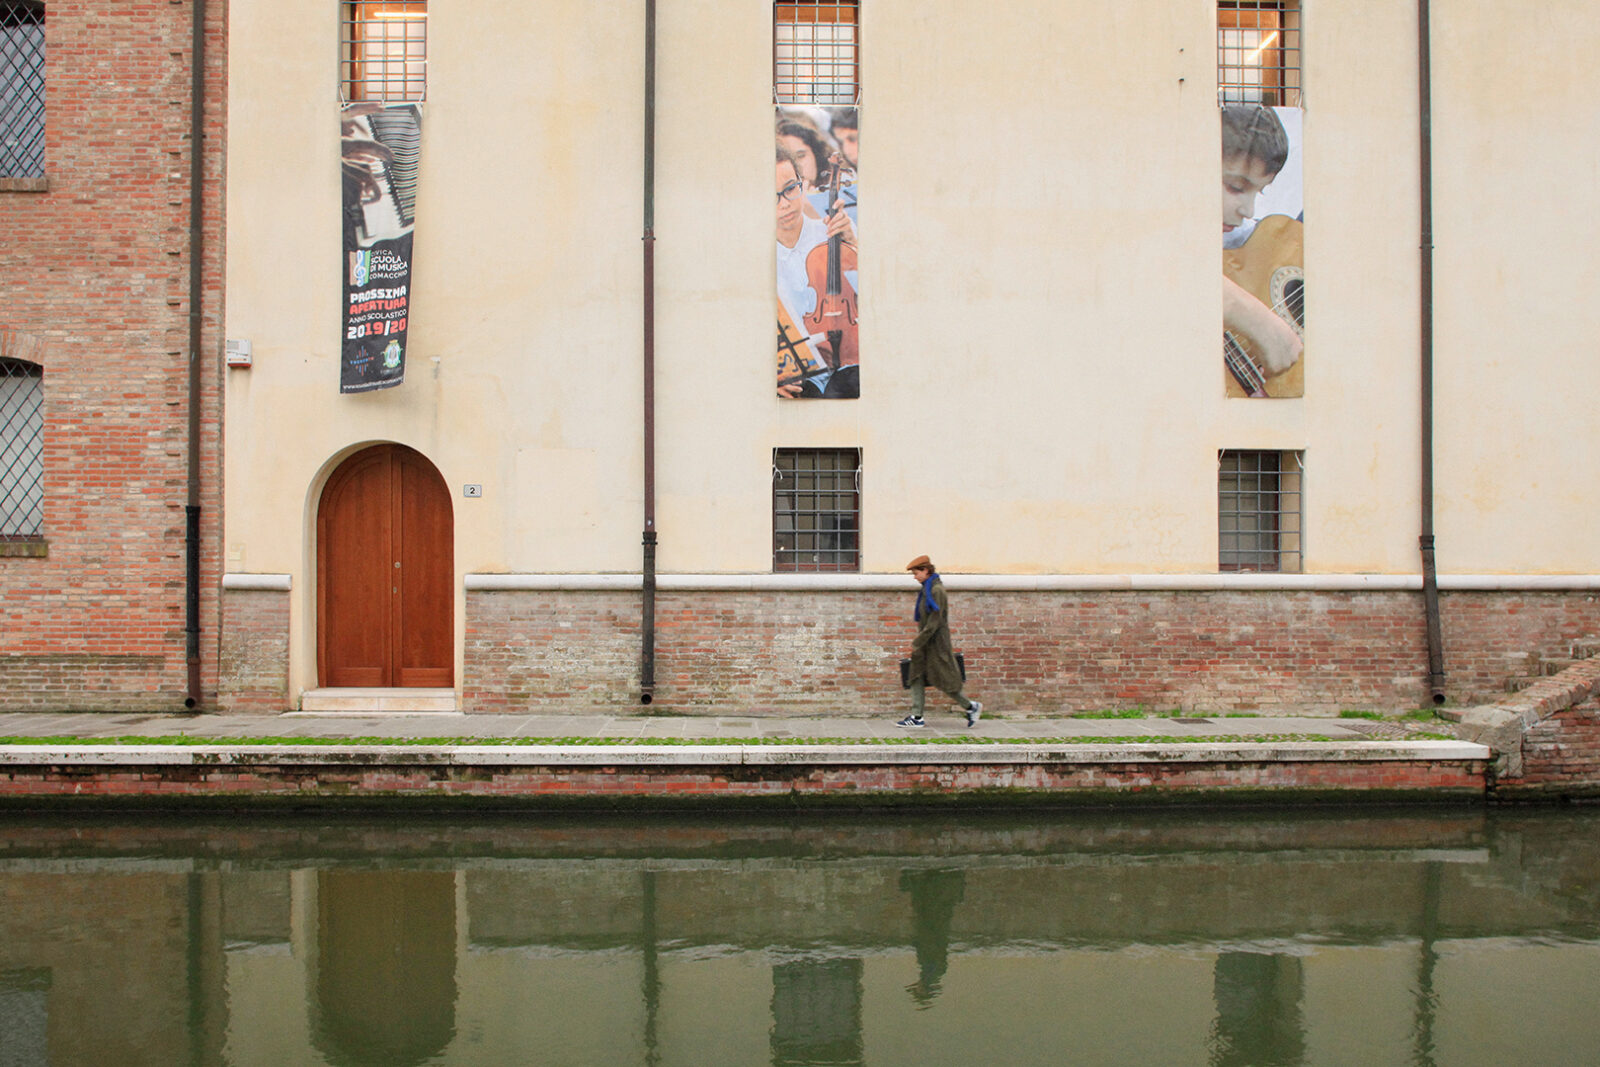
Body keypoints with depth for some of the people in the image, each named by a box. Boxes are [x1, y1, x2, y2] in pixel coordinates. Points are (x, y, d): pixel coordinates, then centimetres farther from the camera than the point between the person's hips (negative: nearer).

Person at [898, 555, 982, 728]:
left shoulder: (937, 591, -18)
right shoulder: (926, 590, 11)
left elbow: (934, 622, -21)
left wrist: (917, 642, -18)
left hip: (936, 642, -9)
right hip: (926, 642, 9)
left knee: (943, 680, -2)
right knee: (917, 677, 5)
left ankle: (971, 706, 14)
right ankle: (916, 717, 7)